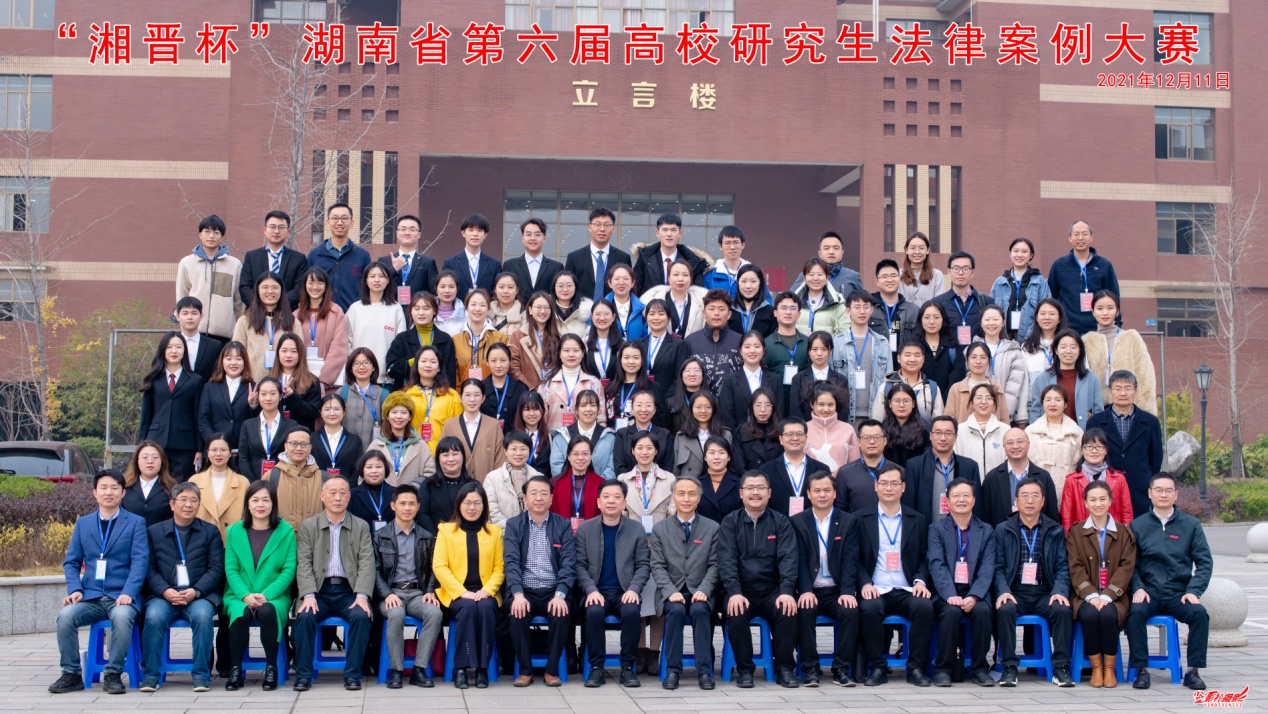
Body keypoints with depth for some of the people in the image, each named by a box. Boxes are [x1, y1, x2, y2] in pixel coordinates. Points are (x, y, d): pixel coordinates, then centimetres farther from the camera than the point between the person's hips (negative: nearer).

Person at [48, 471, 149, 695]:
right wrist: (75, 589, -5)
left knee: (122, 615, -36)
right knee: (65, 615, -27)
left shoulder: (136, 523, 8)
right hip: (90, 597, 3)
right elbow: (71, 562, 14)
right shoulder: (83, 523, 18)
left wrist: (128, 593, -18)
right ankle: (71, 674, -11)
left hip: (121, 596, -3)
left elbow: (140, 561, -3)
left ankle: (113, 674, -19)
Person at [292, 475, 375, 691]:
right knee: (305, 616, -29)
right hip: (318, 590, 0)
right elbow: (304, 564, 1)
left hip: (348, 591, 0)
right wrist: (308, 596, -15)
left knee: (361, 616, -29)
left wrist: (362, 596, -15)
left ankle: (352, 674, -17)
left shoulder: (361, 526, 11)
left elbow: (367, 564, 1)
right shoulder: (308, 526, 10)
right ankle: (303, 675, -17)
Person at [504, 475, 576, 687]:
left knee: (560, 613, -30)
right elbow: (511, 563, -3)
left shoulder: (563, 525, 8)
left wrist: (560, 595, -18)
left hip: (553, 592, 0)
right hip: (525, 591, 0)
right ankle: (525, 670, -12)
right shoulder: (514, 525, 8)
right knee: (518, 613, -30)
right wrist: (517, 594, -20)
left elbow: (568, 564, -1)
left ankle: (552, 670, -11)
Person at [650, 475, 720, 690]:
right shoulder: (660, 528, 9)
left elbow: (714, 565, 4)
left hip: (700, 592, 0)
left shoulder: (712, 528, 9)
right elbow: (658, 566, 3)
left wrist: (703, 590, -12)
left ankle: (704, 671, -28)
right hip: (673, 593, 0)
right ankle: (673, 670, -25)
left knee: (699, 610, -33)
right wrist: (671, 592, -13)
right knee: (676, 610, -32)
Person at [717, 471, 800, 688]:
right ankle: (744, 669, -11)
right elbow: (727, 560, -6)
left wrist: (786, 592, -21)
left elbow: (788, 559, -5)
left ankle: (784, 668, -11)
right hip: (742, 592, 0)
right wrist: (734, 593, -22)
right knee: (736, 613, -30)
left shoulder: (781, 522, 7)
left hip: (773, 591, 1)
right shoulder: (730, 523, 6)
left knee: (787, 610, -29)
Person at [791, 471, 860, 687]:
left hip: (837, 591, 1)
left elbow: (850, 560, -2)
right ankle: (810, 668, -19)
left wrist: (847, 591, -18)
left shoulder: (849, 522, 8)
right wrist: (805, 591, -20)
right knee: (804, 611, -31)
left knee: (851, 611, -29)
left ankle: (841, 668, -16)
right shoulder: (798, 522, 7)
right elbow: (800, 560, -3)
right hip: (810, 591, 0)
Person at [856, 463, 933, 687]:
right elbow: (855, 559, 7)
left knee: (924, 606, -31)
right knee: (869, 608, -35)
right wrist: (865, 583, -11)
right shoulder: (861, 518, 10)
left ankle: (916, 667, -17)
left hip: (908, 591, 1)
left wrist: (920, 581, -5)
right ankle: (877, 667, -19)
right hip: (876, 591, -1)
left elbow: (924, 558, 15)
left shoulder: (917, 520, 16)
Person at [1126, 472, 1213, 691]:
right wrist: (1138, 588, -13)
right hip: (1149, 592, 0)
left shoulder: (1191, 525, 9)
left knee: (1199, 613, -29)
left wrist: (1193, 591, -9)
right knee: (1136, 612, -32)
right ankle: (1141, 670, -23)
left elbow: (1205, 562, 5)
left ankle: (1193, 671, -18)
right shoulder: (1138, 525, 9)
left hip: (1179, 594, 1)